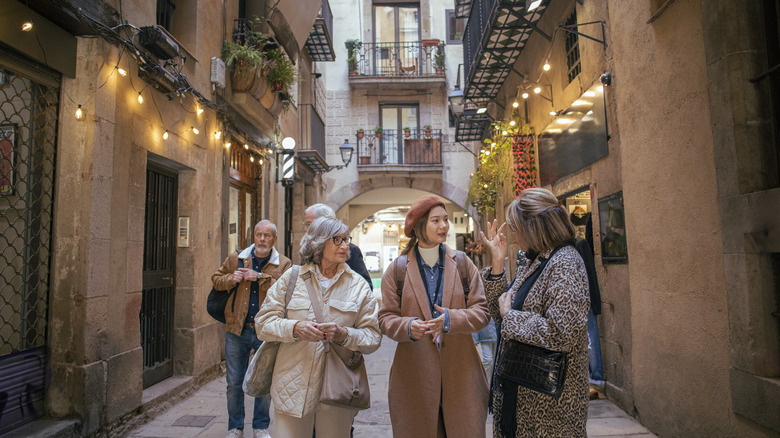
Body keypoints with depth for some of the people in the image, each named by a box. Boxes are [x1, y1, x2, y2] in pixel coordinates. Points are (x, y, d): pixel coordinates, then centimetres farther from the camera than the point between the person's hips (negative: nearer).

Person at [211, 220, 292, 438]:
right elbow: (216, 279, 14)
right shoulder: (235, 258, 5)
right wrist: (231, 279, -7)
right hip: (237, 331, 2)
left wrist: (259, 277, -22)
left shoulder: (284, 264, -2)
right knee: (234, 383, 11)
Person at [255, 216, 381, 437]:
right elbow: (263, 323, 2)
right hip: (293, 387, 0)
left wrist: (344, 334, -18)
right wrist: (295, 328, -16)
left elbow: (373, 336, 1)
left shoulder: (358, 286, 3)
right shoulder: (291, 278, 3)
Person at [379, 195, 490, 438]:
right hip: (414, 375, -1)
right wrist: (408, 327, -20)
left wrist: (451, 319, -17)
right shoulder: (397, 269, 2)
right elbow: (386, 318, 1)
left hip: (460, 373, 1)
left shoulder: (462, 263, 4)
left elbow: (482, 311, 1)